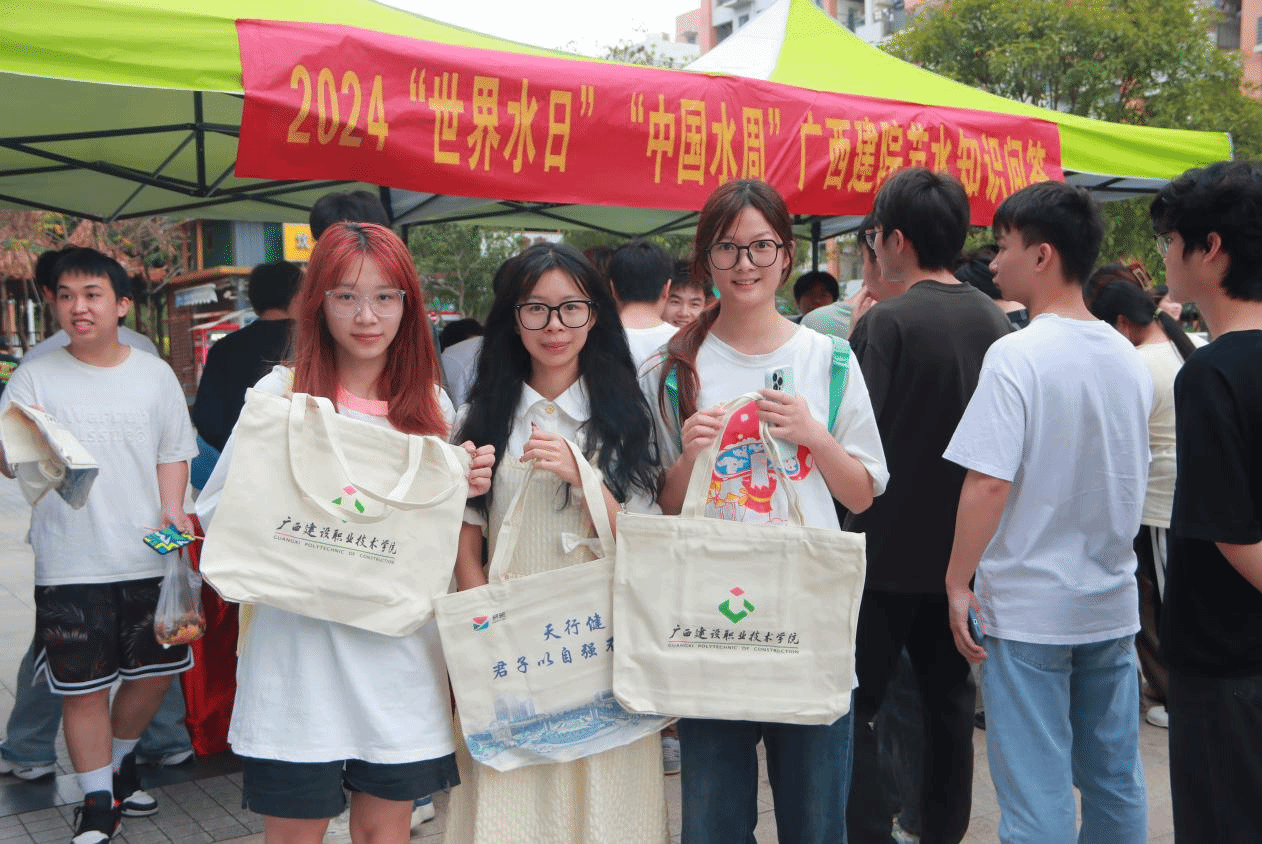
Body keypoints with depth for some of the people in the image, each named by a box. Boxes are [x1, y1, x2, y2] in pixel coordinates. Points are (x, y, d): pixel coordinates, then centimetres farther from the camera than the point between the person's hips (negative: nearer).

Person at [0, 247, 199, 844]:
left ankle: (119, 761, 39)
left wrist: (171, 509, -4)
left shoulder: (155, 374, 6)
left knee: (156, 670, 13)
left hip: (150, 556, 3)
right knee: (83, 686, 4)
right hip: (71, 565, -2)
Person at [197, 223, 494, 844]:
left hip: (399, 652, 3)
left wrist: (465, 490, -5)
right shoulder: (281, 393, -3)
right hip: (299, 648, -2)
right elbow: (216, 516, -2)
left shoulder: (431, 406, 5)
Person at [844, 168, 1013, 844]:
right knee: (948, 694, 16)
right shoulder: (994, 321, 4)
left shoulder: (887, 322, -16)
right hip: (961, 546, 7)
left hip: (887, 548, -6)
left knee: (855, 699, 4)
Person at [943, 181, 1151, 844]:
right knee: (1114, 781, 17)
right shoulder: (1129, 359, 6)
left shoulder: (1017, 355, -16)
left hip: (1029, 608, -7)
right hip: (1113, 603, 7)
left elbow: (988, 483, -20)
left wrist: (958, 581, -12)